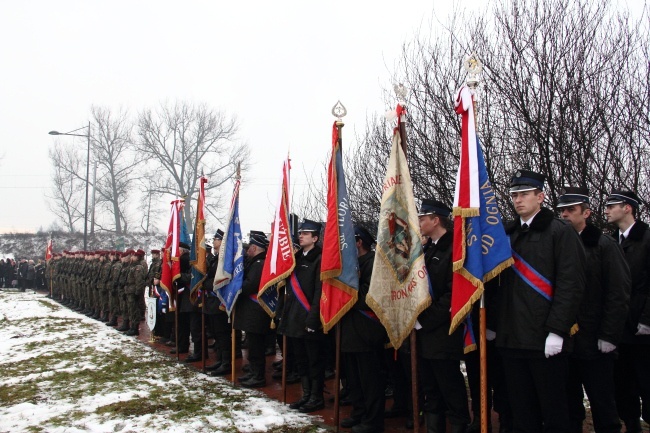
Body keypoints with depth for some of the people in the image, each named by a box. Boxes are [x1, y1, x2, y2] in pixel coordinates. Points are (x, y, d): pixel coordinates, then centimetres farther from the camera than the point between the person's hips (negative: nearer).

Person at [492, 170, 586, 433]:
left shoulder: (560, 232, -3)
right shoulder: (507, 235, 13)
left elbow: (571, 285, -10)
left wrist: (557, 330, -16)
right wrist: (492, 323, 8)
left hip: (545, 340, -5)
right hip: (511, 338, 5)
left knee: (553, 408, 6)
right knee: (521, 411, 13)